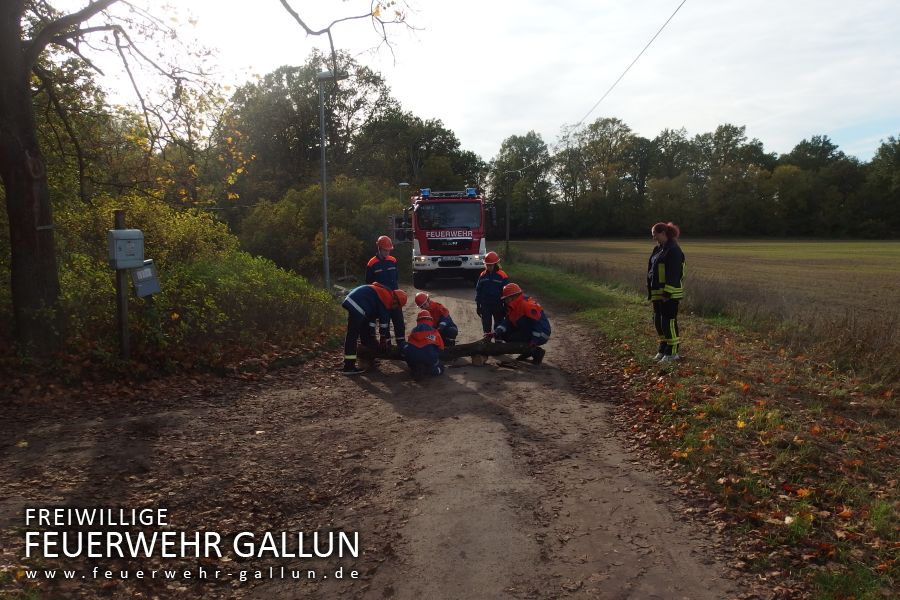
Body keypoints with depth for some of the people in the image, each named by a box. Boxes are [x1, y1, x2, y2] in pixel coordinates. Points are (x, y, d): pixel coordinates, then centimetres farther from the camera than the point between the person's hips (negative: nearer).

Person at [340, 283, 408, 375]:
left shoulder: (383, 294, 23)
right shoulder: (388, 297, -6)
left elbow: (373, 315, 25)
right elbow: (384, 319, -3)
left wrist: (372, 335, 25)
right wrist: (383, 338, 6)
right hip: (356, 306, -11)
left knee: (366, 335, 21)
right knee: (352, 335, -12)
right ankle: (348, 367, -13)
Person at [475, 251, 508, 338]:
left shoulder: (502, 276, -8)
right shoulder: (483, 275, 3)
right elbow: (478, 291, 9)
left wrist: (506, 307, -4)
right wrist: (478, 305, 8)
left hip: (498, 306, -3)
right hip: (485, 305, 3)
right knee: (486, 324, 9)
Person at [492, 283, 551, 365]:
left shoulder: (527, 305, -24)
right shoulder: (513, 307, 7)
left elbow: (539, 323, -28)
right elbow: (507, 321, 0)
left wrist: (534, 340, -32)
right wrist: (497, 331, -17)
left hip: (540, 335, -10)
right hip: (528, 331, 10)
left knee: (510, 337, -19)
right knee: (505, 334, 5)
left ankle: (537, 352, -8)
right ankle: (528, 351, 13)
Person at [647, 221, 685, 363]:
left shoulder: (673, 250, -14)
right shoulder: (658, 249, 15)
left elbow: (673, 274, -20)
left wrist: (667, 293, -23)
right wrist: (651, 292, 16)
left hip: (669, 294, -10)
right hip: (658, 293, 10)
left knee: (668, 322, -5)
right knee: (658, 322, 14)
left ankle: (672, 353, 2)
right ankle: (663, 350, 25)